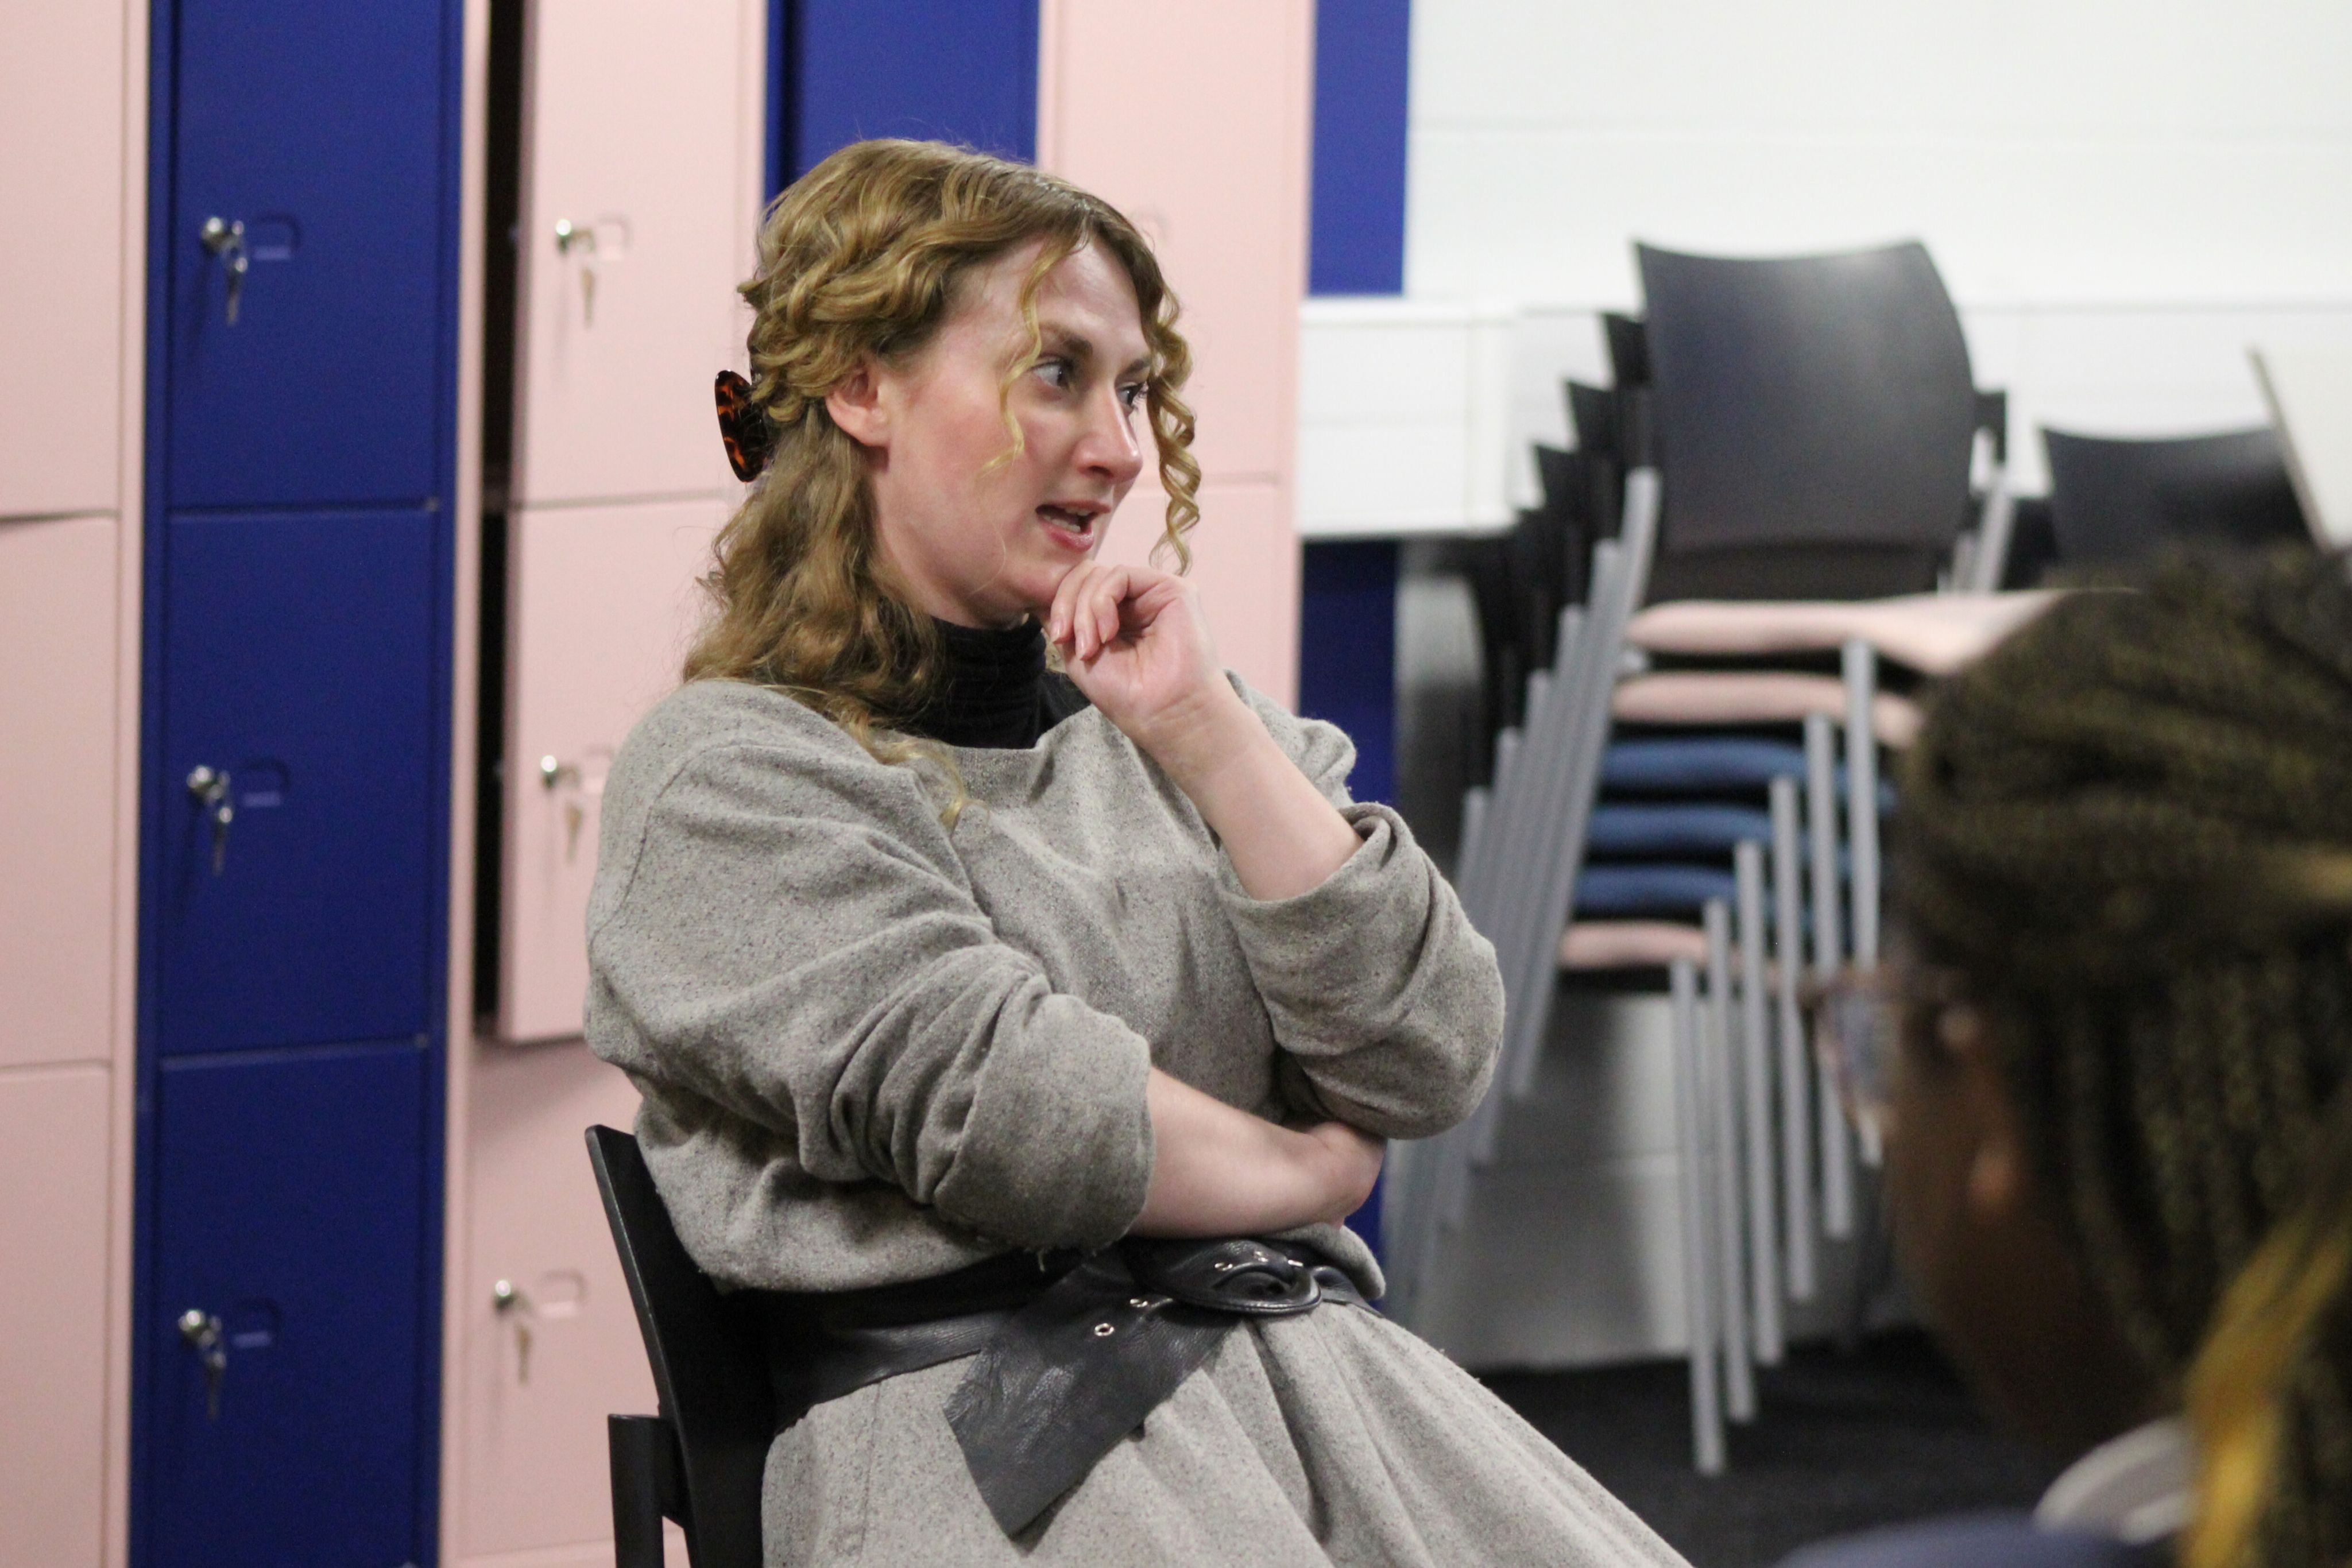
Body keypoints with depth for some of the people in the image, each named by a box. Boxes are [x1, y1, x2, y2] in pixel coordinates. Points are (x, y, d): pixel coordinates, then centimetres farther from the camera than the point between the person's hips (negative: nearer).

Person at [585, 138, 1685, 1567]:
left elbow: (1431, 1069, 8)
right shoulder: (728, 776, 4)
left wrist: (1202, 729, 2)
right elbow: (999, 1112, -9)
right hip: (986, 1422, -5)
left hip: (1302, 1358, 5)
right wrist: (1306, 1172, 6)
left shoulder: (1152, 732, 20)